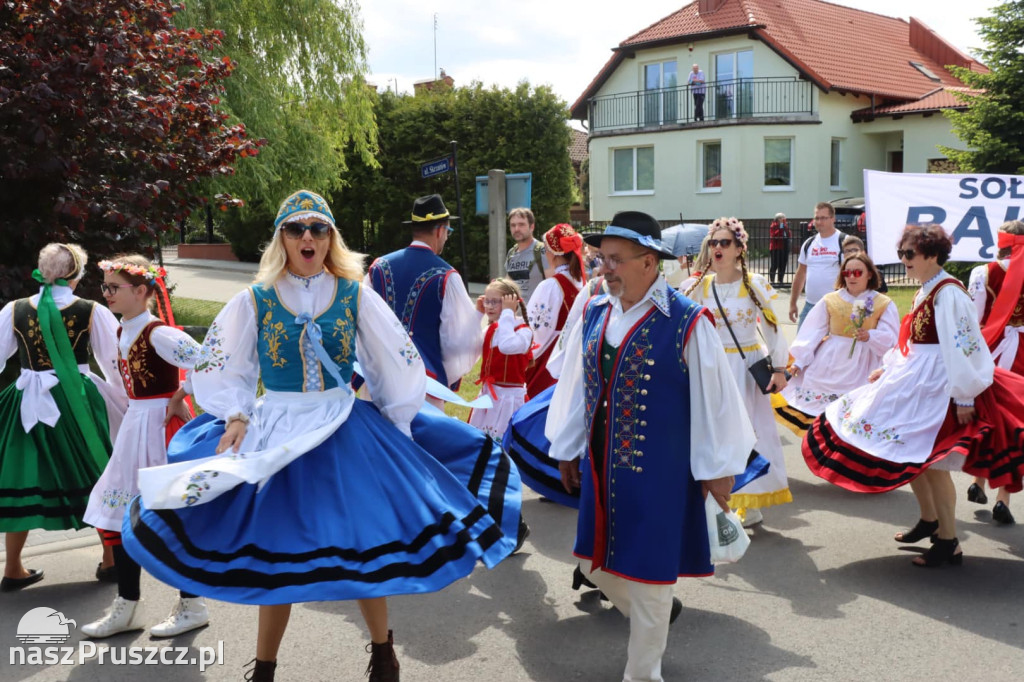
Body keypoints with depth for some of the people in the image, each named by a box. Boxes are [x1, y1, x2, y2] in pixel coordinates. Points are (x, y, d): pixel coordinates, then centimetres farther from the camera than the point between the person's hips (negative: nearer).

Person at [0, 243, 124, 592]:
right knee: (95, 477, 13)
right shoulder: (93, 312, -7)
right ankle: (110, 558, 24)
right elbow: (114, 364, -2)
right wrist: (127, 405, 12)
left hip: (28, 404, 2)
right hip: (79, 404, -2)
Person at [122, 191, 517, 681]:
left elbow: (398, 367, 6)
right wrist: (236, 416, -8)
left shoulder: (355, 295, 0)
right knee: (276, 552, 7)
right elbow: (223, 372, 7)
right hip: (275, 434, 0)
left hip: (345, 433, 0)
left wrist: (391, 431, 6)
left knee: (364, 543, 3)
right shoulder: (254, 300, 1)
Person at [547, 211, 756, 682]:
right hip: (599, 467, 6)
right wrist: (566, 449, 15)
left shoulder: (687, 323, -15)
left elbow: (712, 399, -9)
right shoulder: (593, 314, 2)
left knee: (649, 576, 7)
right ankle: (657, 614, 45)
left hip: (657, 473, -6)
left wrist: (718, 468, -5)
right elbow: (575, 385, 11)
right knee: (597, 564, 17)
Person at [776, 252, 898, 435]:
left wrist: (869, 336, -27)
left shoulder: (884, 304, 2)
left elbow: (890, 340, -7)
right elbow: (812, 333, 3)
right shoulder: (830, 300, 6)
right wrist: (799, 361, -3)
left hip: (861, 369, -2)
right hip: (828, 365, 2)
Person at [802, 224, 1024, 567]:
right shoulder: (926, 291, 12)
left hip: (938, 385, -10)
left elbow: (961, 346, -21)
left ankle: (948, 543, 7)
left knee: (931, 462, -5)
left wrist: (964, 397, -22)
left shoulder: (948, 292, -18)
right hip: (914, 380, 10)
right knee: (911, 456, 17)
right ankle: (929, 521, 35)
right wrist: (888, 367, 17)